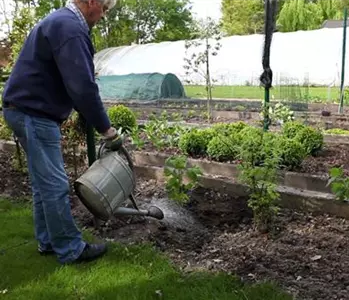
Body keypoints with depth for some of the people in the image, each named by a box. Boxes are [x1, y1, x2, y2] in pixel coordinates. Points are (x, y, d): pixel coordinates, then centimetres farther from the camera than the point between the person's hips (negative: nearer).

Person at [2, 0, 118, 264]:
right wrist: (104, 126, -15)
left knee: (43, 182, 16)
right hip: (33, 113, -11)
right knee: (55, 185, -4)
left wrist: (88, 117, 20)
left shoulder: (61, 21, 17)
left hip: (27, 109, 11)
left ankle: (49, 242, 26)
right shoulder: (70, 28, -19)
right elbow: (83, 86, -25)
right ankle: (71, 250, 7)